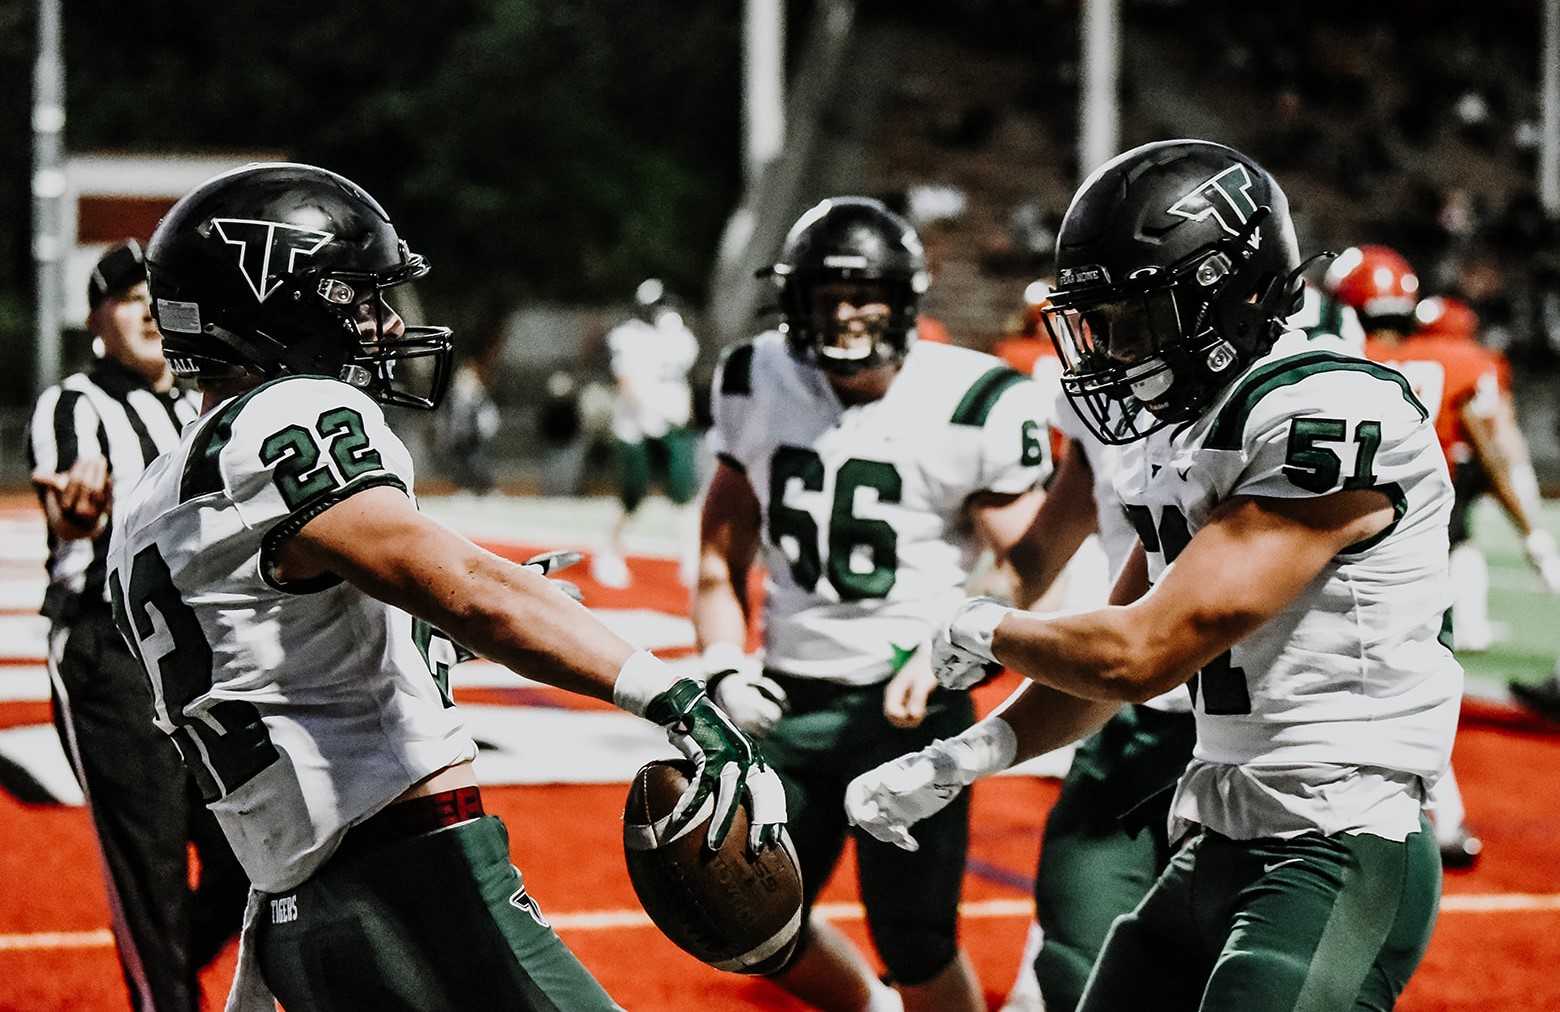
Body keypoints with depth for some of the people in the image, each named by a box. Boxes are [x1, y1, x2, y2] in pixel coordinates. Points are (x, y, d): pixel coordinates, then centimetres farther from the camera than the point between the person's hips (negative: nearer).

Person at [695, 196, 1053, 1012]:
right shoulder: (757, 386, 2)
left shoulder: (971, 407, -12)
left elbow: (1033, 572, -7)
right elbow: (722, 549, 11)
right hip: (790, 700, 5)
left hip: (906, 704, -5)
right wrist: (723, 669, -2)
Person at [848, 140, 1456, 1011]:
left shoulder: (1333, 419, -19)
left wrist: (985, 633, -2)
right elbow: (1116, 647, 20)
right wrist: (961, 760, 7)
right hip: (1216, 851, 9)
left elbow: (1139, 656, -19)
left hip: (1337, 863, -9)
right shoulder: (1183, 434, 11)